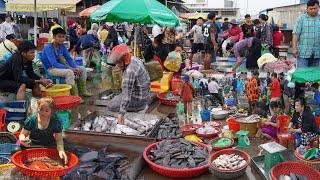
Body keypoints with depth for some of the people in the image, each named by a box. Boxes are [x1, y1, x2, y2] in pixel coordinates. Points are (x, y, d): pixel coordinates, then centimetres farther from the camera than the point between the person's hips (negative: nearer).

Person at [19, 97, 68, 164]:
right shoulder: (31, 119, -7)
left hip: (49, 148, -1)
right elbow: (22, 134, 2)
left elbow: (59, 139, -12)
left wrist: (61, 150, -32)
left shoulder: (55, 122, -7)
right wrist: (22, 139, -24)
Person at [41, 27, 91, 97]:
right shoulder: (49, 48, -19)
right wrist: (69, 68, -31)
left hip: (60, 66, 8)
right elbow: (54, 64, -27)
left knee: (82, 69, 1)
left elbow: (69, 59, 6)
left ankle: (82, 91, 8)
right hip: (51, 68, -8)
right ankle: (74, 95, -31)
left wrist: (75, 68, -13)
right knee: (69, 72, -35)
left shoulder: (62, 46, 3)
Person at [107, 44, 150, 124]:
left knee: (111, 106, -1)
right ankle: (141, 105, 16)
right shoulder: (134, 59, -4)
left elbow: (126, 94, -35)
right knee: (116, 98, 28)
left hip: (138, 98, -10)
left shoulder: (130, 71, -32)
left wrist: (121, 113, -35)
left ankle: (140, 108, 0)